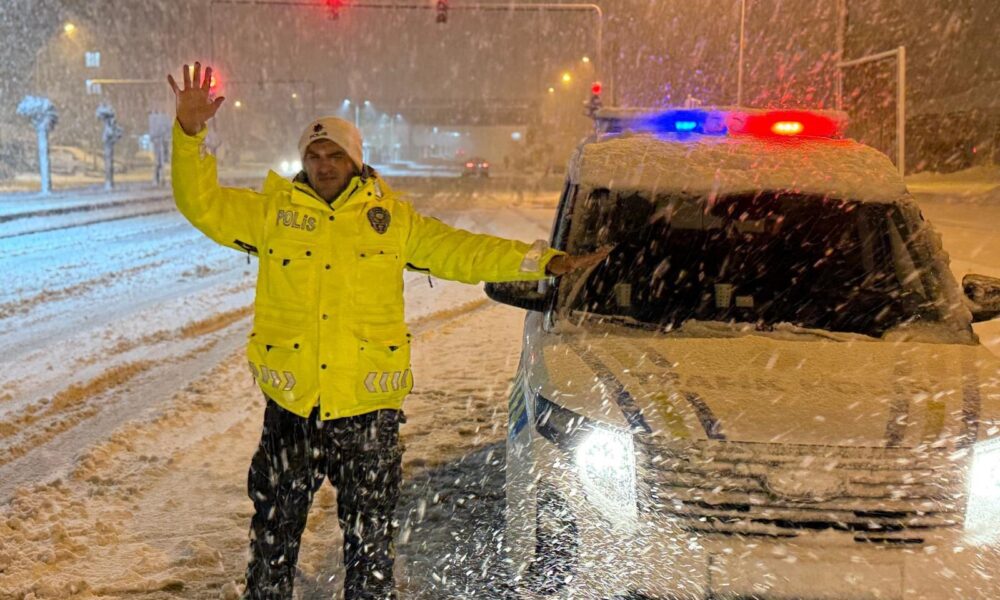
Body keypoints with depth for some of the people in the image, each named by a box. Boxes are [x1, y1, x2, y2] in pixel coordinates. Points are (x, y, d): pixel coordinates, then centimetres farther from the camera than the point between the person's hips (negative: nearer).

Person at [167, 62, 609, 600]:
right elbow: (201, 204, 2)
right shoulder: (272, 212, 6)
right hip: (291, 403, 0)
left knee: (370, 537, 11)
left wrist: (544, 261, -2)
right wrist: (190, 133, -11)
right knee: (274, 530, 14)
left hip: (368, 404, 0)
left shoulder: (392, 218, 7)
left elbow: (459, 251, 6)